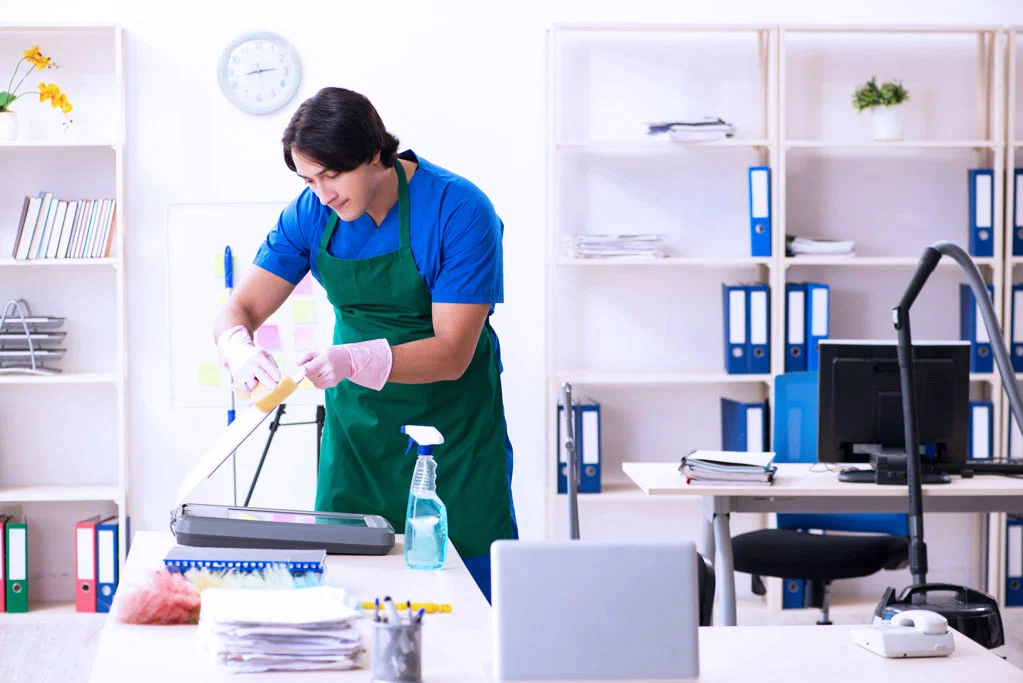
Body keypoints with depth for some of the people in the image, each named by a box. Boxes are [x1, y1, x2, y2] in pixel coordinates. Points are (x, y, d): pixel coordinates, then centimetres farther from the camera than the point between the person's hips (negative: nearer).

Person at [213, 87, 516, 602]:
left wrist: (353, 361, -35)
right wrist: (239, 348, -27)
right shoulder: (312, 213, -3)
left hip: (453, 424, -4)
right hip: (356, 420, 4)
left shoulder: (460, 211, -19)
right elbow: (241, 309, -4)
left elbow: (452, 354, -21)